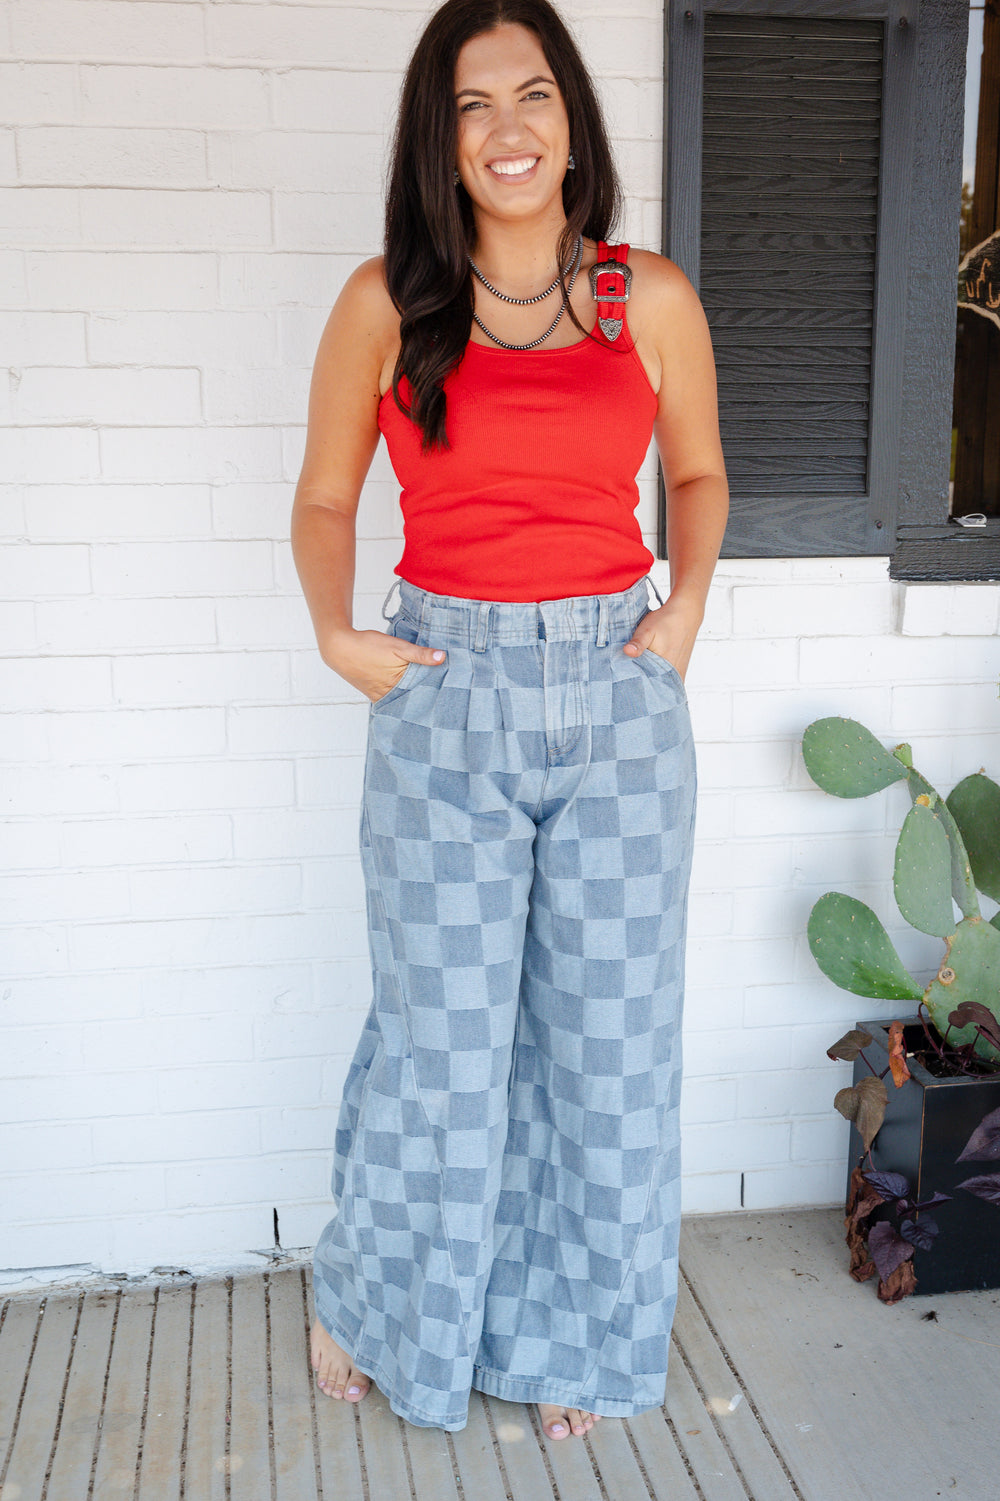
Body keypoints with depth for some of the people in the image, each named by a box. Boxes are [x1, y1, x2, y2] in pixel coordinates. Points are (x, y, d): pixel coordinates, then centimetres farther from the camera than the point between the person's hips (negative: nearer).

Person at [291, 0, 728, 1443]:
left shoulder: (651, 298, 4)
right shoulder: (386, 304, 2)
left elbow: (698, 471, 18)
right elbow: (324, 497, 11)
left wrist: (686, 607, 3)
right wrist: (337, 634, -4)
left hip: (620, 697, 2)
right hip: (446, 702, -1)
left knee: (607, 1037, 9)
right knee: (445, 1039, 5)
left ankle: (573, 1335, 34)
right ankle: (368, 1298, 36)